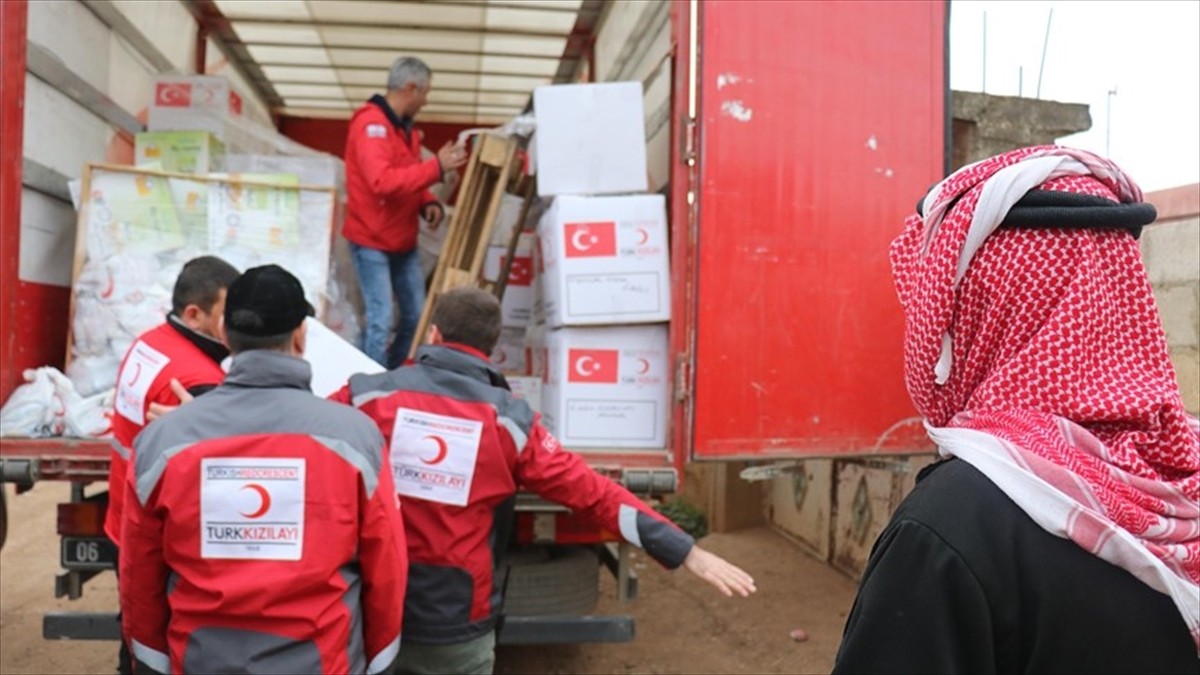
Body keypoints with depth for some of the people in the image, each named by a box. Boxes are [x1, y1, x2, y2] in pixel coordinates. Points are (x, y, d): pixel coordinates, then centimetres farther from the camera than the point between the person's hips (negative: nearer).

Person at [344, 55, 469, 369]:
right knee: (380, 321, -9)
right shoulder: (371, 124, -18)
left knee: (415, 318, 11)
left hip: (403, 241, 9)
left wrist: (428, 202, -3)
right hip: (372, 242, -9)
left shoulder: (405, 127, 11)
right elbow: (383, 181, -31)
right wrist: (436, 167, -28)